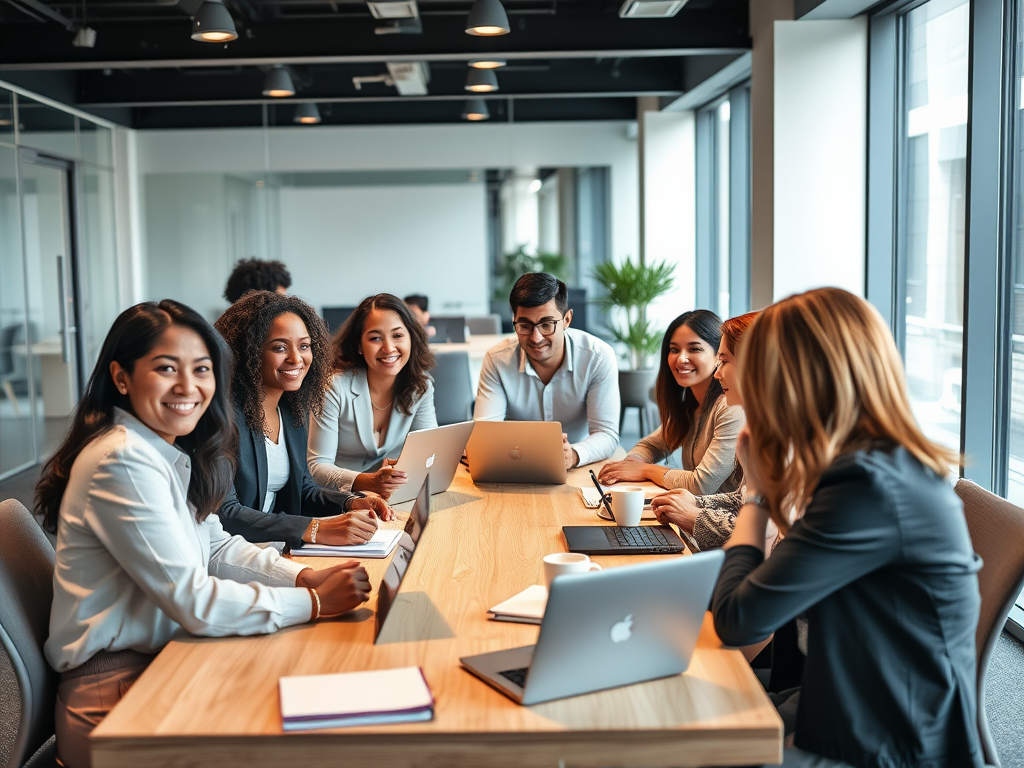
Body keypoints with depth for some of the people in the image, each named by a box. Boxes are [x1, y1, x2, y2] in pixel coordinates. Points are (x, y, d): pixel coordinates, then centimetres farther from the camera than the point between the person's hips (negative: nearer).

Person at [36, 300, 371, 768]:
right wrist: (315, 602, -19)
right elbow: (192, 600, -25)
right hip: (113, 698, -8)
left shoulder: (167, 452, 6)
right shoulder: (122, 462, -24)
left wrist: (303, 576, -5)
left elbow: (216, 546, 10)